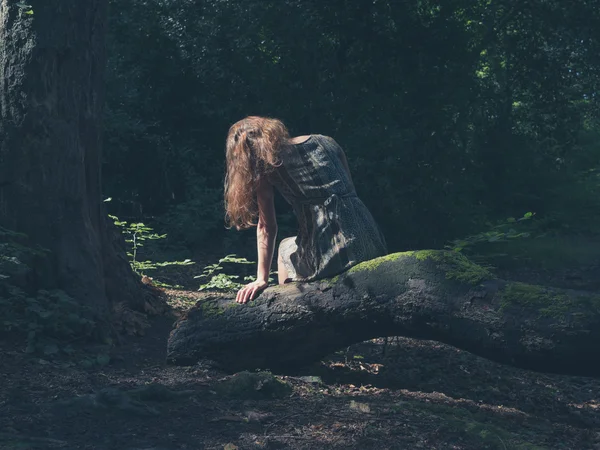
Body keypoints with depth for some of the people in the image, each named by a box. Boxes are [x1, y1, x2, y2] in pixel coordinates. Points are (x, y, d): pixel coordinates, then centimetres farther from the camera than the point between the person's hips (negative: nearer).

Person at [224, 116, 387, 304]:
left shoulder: (265, 162, 6)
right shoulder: (326, 142, 17)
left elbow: (266, 227, 6)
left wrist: (262, 279, 12)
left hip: (327, 251, -4)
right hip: (369, 238, 4)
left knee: (285, 249, 32)